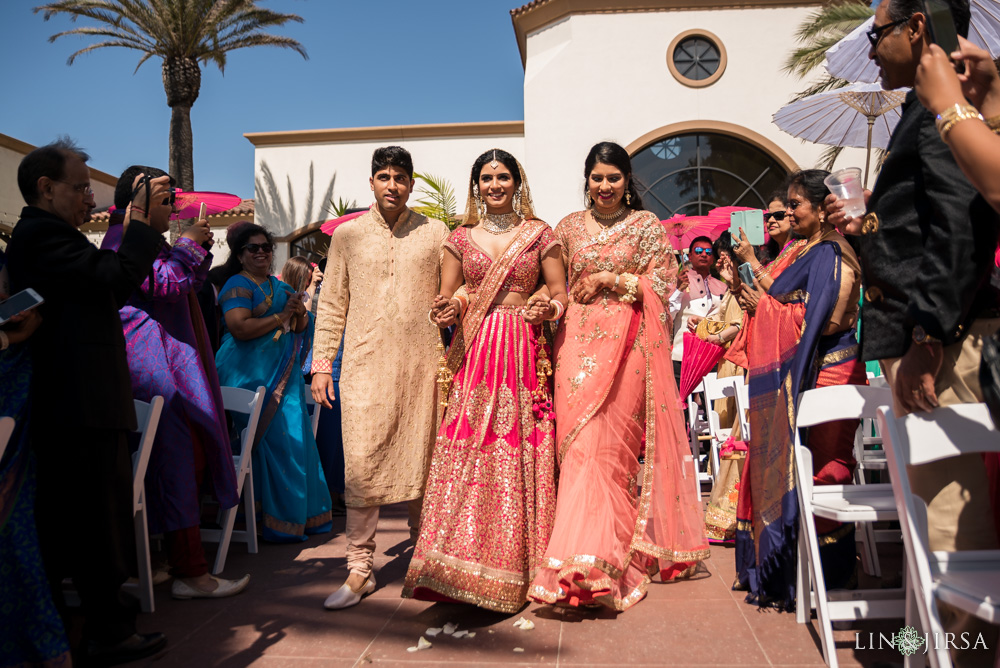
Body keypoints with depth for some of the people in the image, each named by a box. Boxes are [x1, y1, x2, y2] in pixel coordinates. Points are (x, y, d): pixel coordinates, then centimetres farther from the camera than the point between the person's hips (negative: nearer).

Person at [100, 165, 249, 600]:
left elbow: (185, 286, 26)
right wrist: (188, 245, -5)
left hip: (166, 361, 11)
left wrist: (199, 249, 14)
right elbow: (165, 283, -17)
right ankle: (189, 572, -7)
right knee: (180, 454, -11)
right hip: (154, 366, -11)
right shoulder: (124, 237, -7)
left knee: (184, 455, 9)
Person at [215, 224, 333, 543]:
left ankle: (301, 514, 16)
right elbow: (240, 328, -18)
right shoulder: (238, 285, -4)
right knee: (274, 443, -9)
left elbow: (302, 327, 17)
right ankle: (277, 522, 1)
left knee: (296, 439, 6)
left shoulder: (281, 287, 18)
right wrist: (281, 317, -12)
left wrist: (299, 313, -5)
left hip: (285, 374, 7)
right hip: (253, 374, -7)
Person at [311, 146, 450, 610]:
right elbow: (332, 304, 10)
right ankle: (360, 569, 8)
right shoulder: (347, 235, 9)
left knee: (421, 459, 7)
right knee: (360, 465, -3)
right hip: (365, 363, 0)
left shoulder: (435, 233, 7)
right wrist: (321, 363, 4)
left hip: (421, 363, 0)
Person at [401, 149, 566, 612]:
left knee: (519, 456, -1)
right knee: (467, 451, -7)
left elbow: (560, 293, 8)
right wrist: (449, 309, -10)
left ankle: (517, 566, 11)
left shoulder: (539, 234, 9)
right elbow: (446, 296, 12)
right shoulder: (461, 238, 13)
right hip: (473, 352, 1)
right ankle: (464, 563, 2)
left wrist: (548, 308, -14)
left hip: (523, 352, -1)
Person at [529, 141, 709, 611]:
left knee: (607, 441, -9)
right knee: (578, 441, -7)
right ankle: (591, 558, 2)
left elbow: (663, 283, 2)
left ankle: (591, 557, 0)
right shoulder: (569, 227, 16)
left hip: (627, 342, -2)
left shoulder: (646, 225, 9)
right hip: (579, 341, 2)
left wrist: (611, 280, -6)